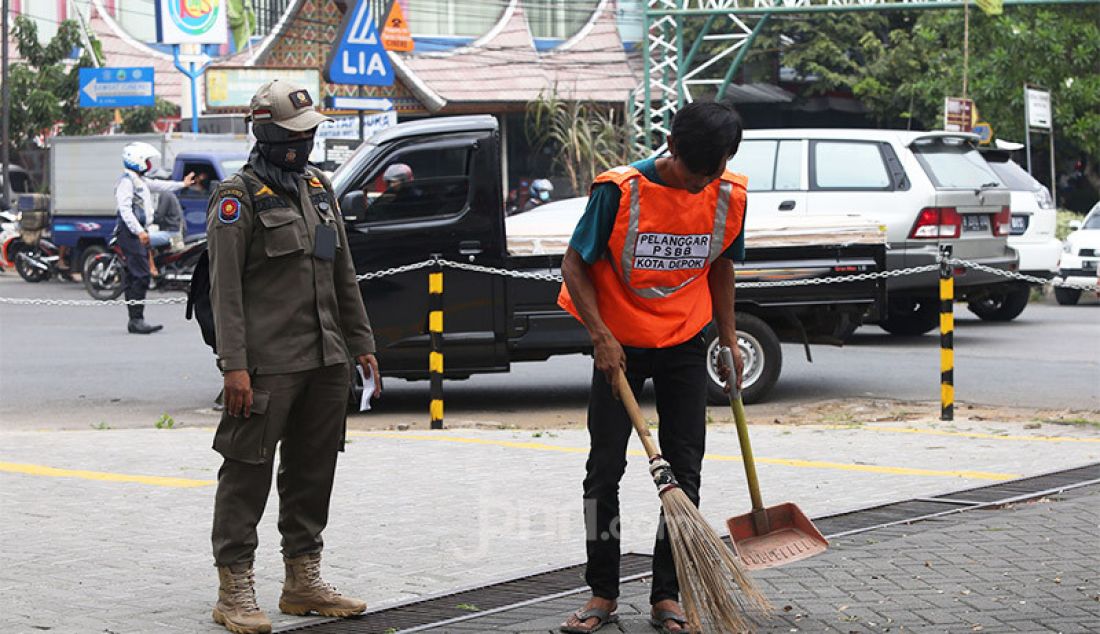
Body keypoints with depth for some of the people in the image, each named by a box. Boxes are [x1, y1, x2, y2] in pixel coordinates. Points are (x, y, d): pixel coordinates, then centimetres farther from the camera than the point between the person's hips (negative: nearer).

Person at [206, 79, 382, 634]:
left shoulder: (318, 188, 15)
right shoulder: (239, 196, -7)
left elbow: (343, 275, 20)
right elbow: (225, 288, -12)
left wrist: (361, 344, 16)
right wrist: (234, 365, -18)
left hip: (326, 360, 7)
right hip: (267, 364, -7)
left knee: (312, 470, 12)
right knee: (248, 472, -4)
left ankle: (303, 582, 22)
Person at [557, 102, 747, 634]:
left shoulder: (729, 197, -8)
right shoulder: (621, 190, -19)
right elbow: (575, 266, -11)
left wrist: (729, 340, 11)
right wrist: (601, 337, -18)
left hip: (685, 344, 3)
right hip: (619, 345, -3)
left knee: (685, 470, 1)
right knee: (604, 468, -1)